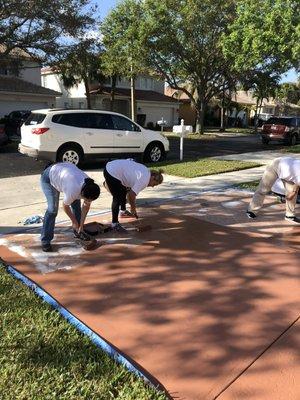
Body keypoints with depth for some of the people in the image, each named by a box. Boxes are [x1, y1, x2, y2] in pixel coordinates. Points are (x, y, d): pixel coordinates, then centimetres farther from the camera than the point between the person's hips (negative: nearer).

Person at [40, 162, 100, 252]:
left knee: (76, 204, 0)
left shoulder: (89, 188, -24)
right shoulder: (73, 191, -41)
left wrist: (81, 226, -4)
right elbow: (65, 206, -20)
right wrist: (74, 222, -7)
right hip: (49, 178, -6)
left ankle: (78, 232, 18)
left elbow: (86, 206, -7)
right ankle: (45, 241, -7)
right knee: (52, 209, -15)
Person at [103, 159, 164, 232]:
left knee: (124, 191, 25)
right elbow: (132, 194, -21)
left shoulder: (146, 172, 9)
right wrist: (133, 208, -4)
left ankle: (123, 211, 46)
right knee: (118, 198, -8)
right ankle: (114, 224, -1)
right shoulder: (144, 180, -20)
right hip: (112, 173, -11)